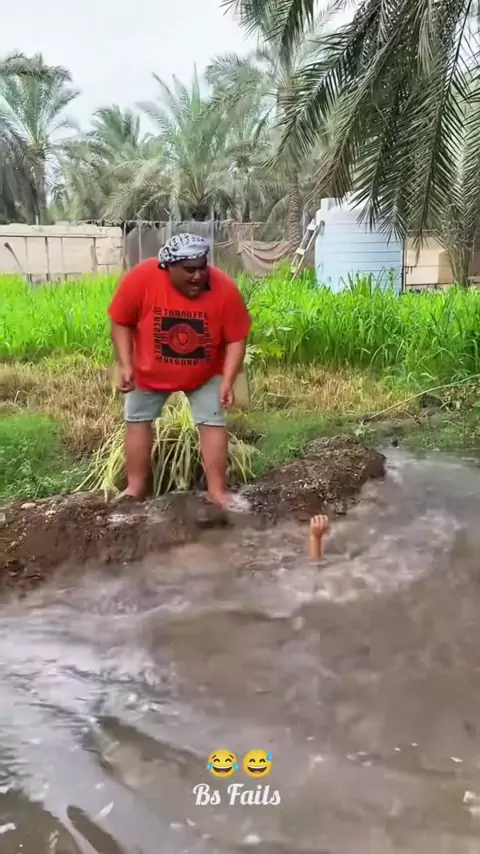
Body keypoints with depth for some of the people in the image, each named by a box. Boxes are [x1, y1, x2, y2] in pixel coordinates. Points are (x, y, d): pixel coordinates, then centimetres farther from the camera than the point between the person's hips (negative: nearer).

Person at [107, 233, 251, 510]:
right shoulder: (141, 278, -29)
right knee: (137, 419, 7)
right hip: (150, 371, 1)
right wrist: (125, 365, -22)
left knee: (213, 422, -3)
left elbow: (236, 339, -18)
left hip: (206, 373, -1)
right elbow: (121, 322, -14)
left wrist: (228, 380, -27)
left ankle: (218, 489, 8)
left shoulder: (225, 289, -28)